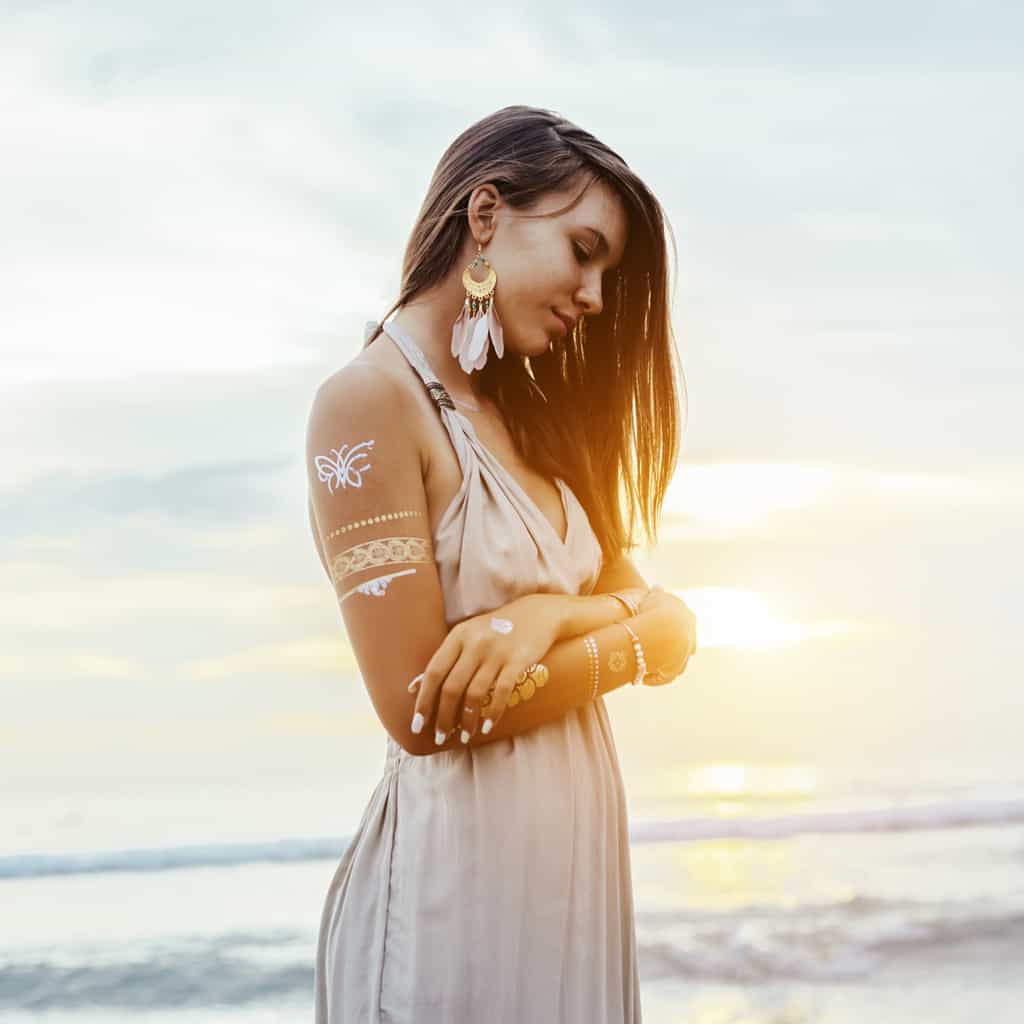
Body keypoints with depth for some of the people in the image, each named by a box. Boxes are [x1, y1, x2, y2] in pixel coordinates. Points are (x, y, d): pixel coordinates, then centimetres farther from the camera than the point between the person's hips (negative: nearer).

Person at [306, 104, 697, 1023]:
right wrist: (631, 642, -7)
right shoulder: (371, 400, -14)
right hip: (461, 879, -8)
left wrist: (555, 614, -17)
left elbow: (673, 620, 4)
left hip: (574, 855, 8)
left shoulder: (522, 419, 12)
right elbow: (423, 711, -20)